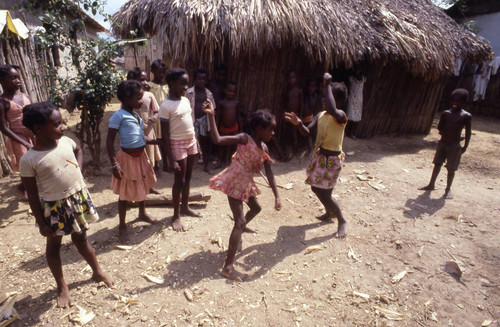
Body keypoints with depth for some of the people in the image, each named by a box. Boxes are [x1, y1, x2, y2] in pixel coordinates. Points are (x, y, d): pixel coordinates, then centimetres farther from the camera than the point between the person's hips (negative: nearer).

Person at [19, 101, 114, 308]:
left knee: (81, 239, 20)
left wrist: (78, 168, 3)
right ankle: (61, 286, 36)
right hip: (53, 206, -3)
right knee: (54, 245, 17)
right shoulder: (28, 160, -19)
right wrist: (41, 223, -9)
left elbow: (78, 150, 19)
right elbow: (32, 194, -12)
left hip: (78, 197, 4)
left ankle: (97, 272, 39)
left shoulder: (66, 141, -7)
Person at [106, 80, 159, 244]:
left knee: (142, 186, 23)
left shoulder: (136, 116, 6)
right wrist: (114, 164, -22)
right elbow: (110, 141, -19)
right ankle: (122, 226, 23)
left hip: (140, 156, 8)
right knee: (125, 193, 6)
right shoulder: (118, 116, -18)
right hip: (127, 158, -8)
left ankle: (142, 213, 47)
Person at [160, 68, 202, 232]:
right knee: (179, 181, 3)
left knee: (188, 177, 17)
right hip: (177, 145, -7)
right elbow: (165, 135, -16)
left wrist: (196, 143, 13)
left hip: (191, 142, 7)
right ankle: (176, 215, 19)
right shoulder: (166, 106, -16)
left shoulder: (185, 100, 6)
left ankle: (185, 207, 35)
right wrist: (170, 160, -18)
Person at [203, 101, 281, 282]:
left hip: (246, 183, 9)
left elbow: (269, 173, 3)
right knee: (239, 221, -14)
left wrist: (277, 196, -2)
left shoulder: (263, 148, 3)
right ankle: (228, 267, -12)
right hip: (234, 183, -9)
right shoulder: (245, 139, -19)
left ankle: (243, 226, 63)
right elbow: (217, 139, -30)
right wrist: (211, 115, -37)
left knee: (256, 208, 29)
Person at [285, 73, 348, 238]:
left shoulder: (340, 116, -20)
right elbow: (307, 132, -3)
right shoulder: (320, 115, 2)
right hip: (319, 156, 8)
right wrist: (298, 123, -25)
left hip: (332, 159, -8)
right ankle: (330, 212, 47)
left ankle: (342, 221, 22)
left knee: (325, 194, -3)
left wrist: (328, 85, -35)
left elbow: (332, 110, -45)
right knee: (315, 187, 21)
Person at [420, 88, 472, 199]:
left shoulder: (466, 116, -6)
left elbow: (468, 132, -2)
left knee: (451, 169, 2)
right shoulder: (446, 113, 3)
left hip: (454, 146, -3)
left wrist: (465, 146, -4)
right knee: (437, 164, 12)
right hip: (442, 143, 3)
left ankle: (448, 189, 18)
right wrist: (445, 133, -10)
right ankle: (431, 184, 25)